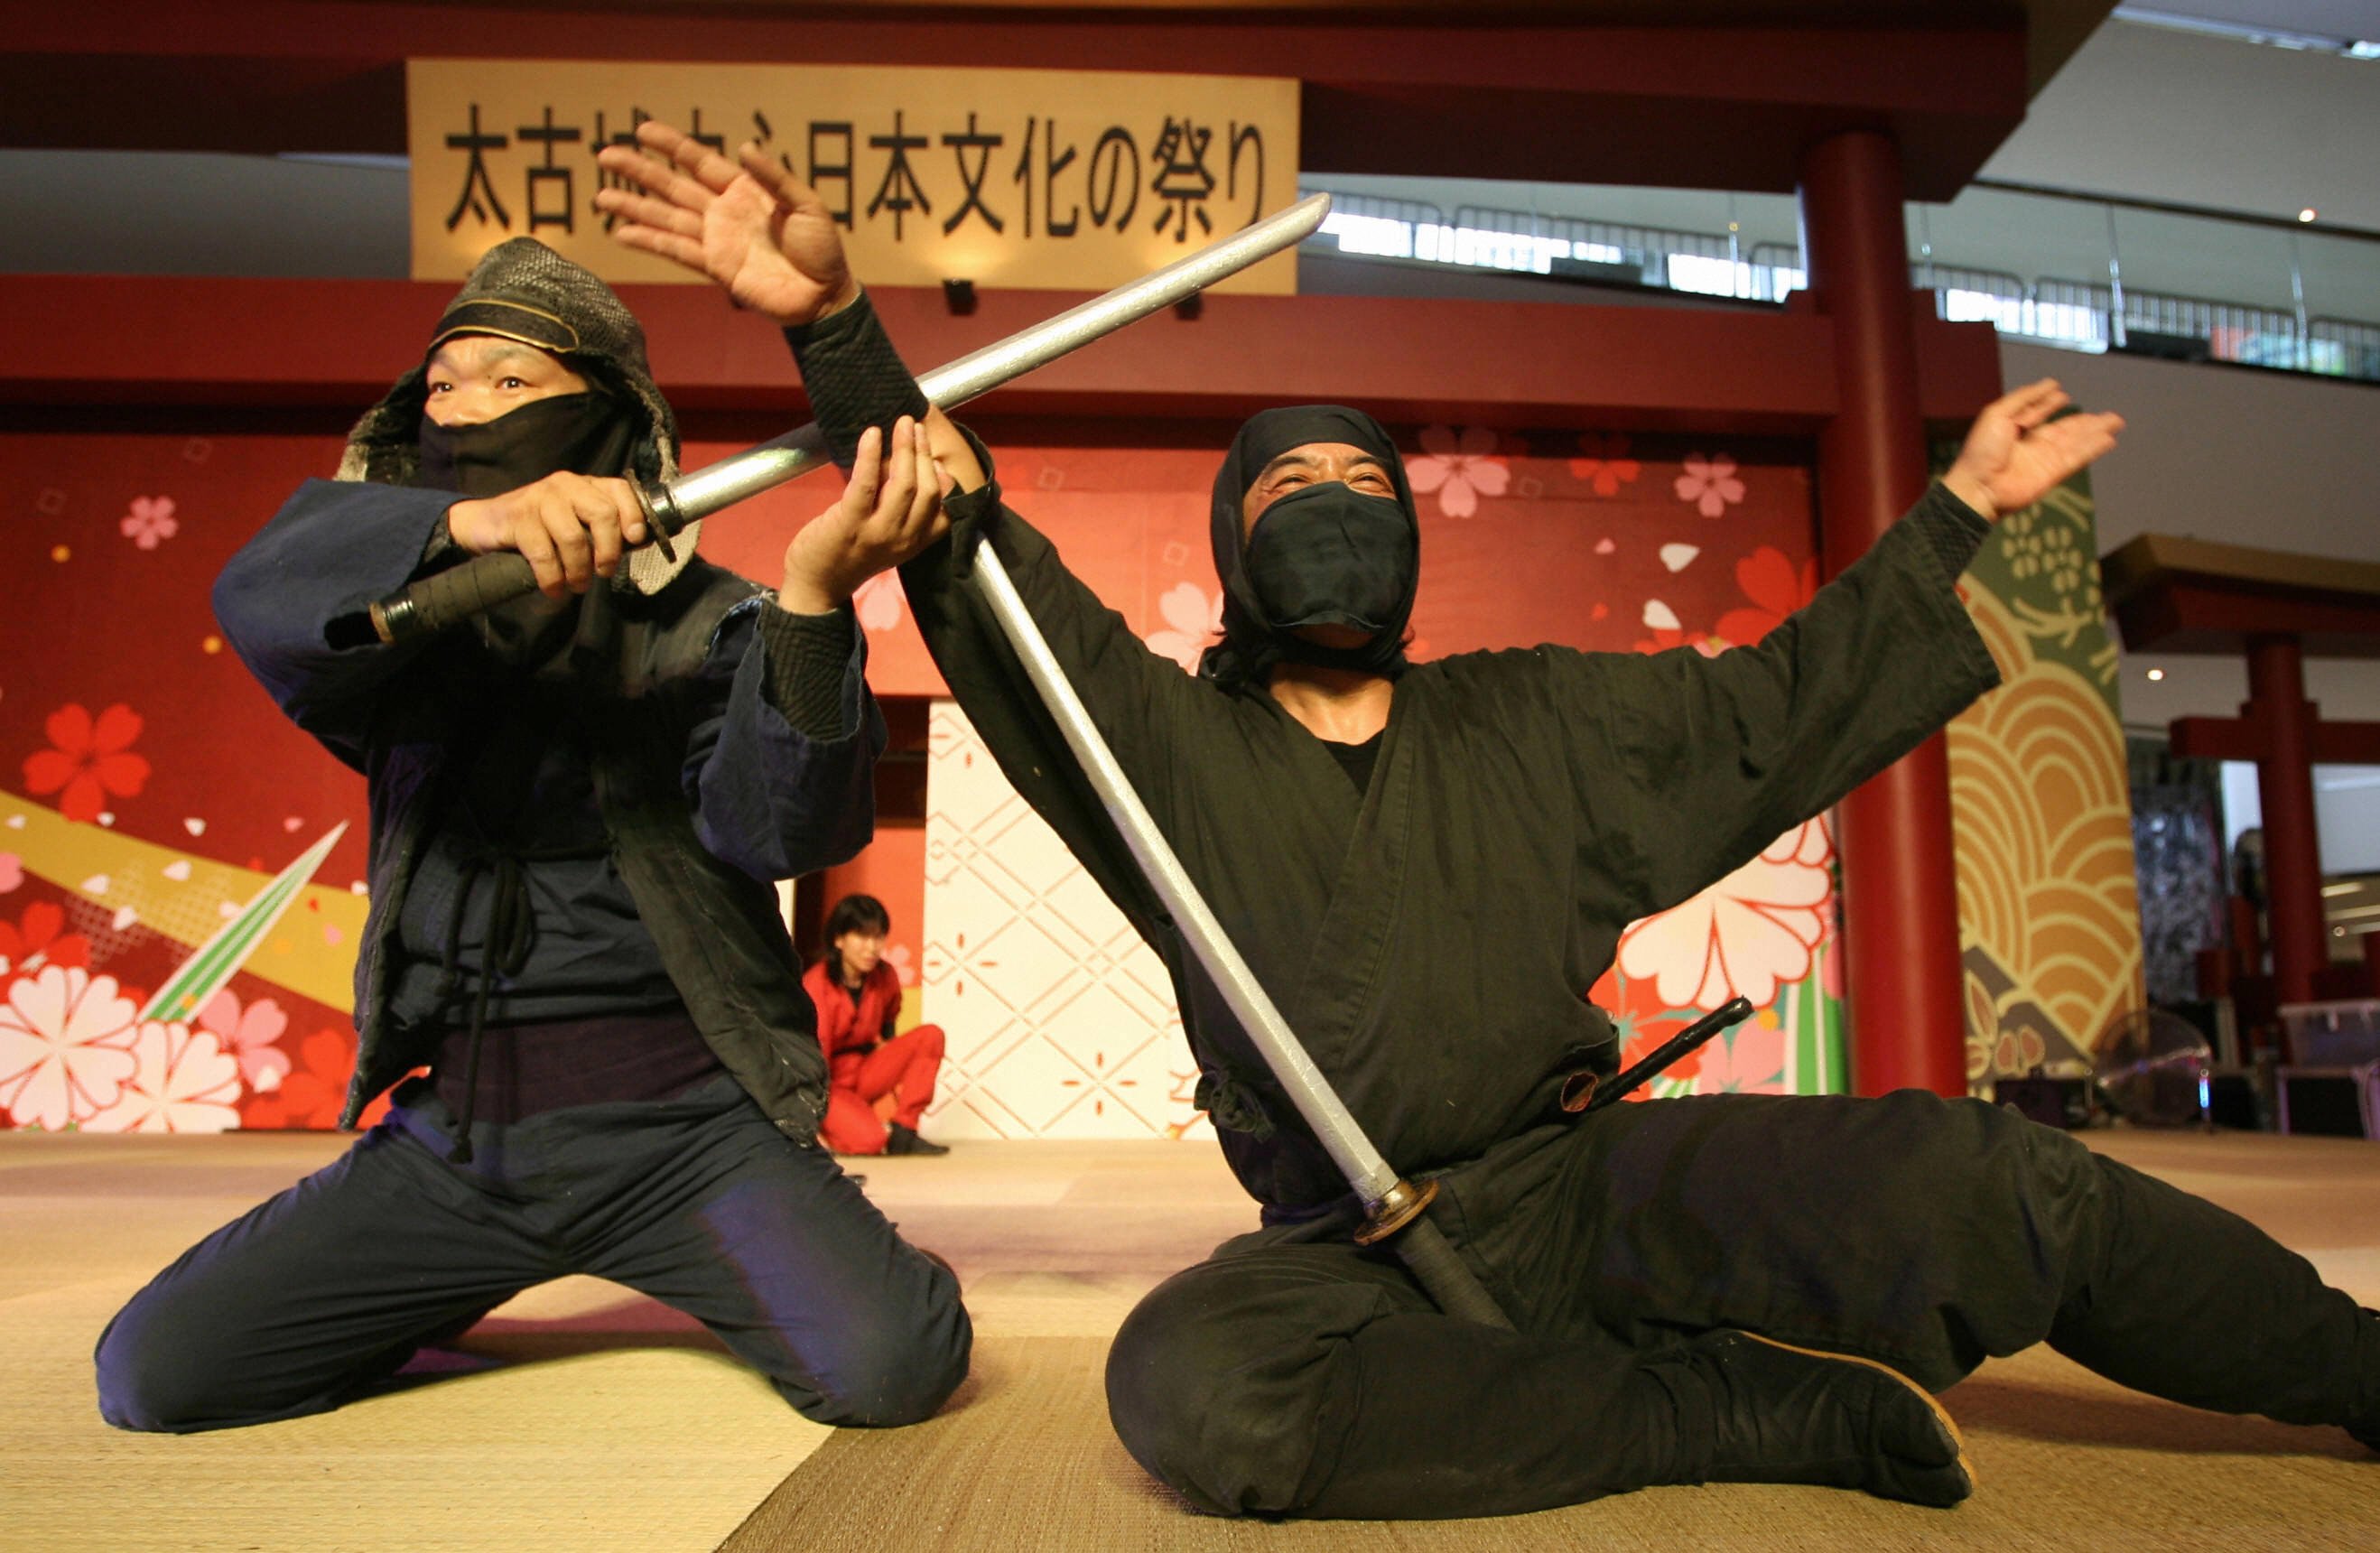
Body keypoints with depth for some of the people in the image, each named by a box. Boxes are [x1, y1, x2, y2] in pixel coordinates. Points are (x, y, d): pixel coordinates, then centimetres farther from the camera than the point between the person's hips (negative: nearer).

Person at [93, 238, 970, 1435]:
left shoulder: (708, 629, -3)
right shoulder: (407, 630, 7)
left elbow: (780, 826, -20)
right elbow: (261, 593, -16)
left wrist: (811, 602, -38)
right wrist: (468, 522, -37)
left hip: (680, 1123, -3)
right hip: (452, 1136, 4)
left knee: (885, 1365, -24)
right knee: (151, 1373, -3)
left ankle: (733, 1275, 11)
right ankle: (453, 1295, 23)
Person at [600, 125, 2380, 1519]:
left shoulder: (1538, 723, 15)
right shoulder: (1171, 740, 7)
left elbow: (1780, 706, 22)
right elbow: (986, 575, -4)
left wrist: (1956, 515, 25)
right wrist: (837, 327, -14)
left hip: (1587, 1182, 2)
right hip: (1350, 1249, -1)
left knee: (1980, 1181, -23)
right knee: (1188, 1385, -35)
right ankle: (1767, 1405, -25)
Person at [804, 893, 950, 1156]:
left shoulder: (885, 976, -2)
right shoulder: (817, 983, -19)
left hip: (865, 1073, 7)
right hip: (827, 1083, -7)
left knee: (930, 1036, -12)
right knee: (870, 1140, -33)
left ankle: (902, 1133, -12)